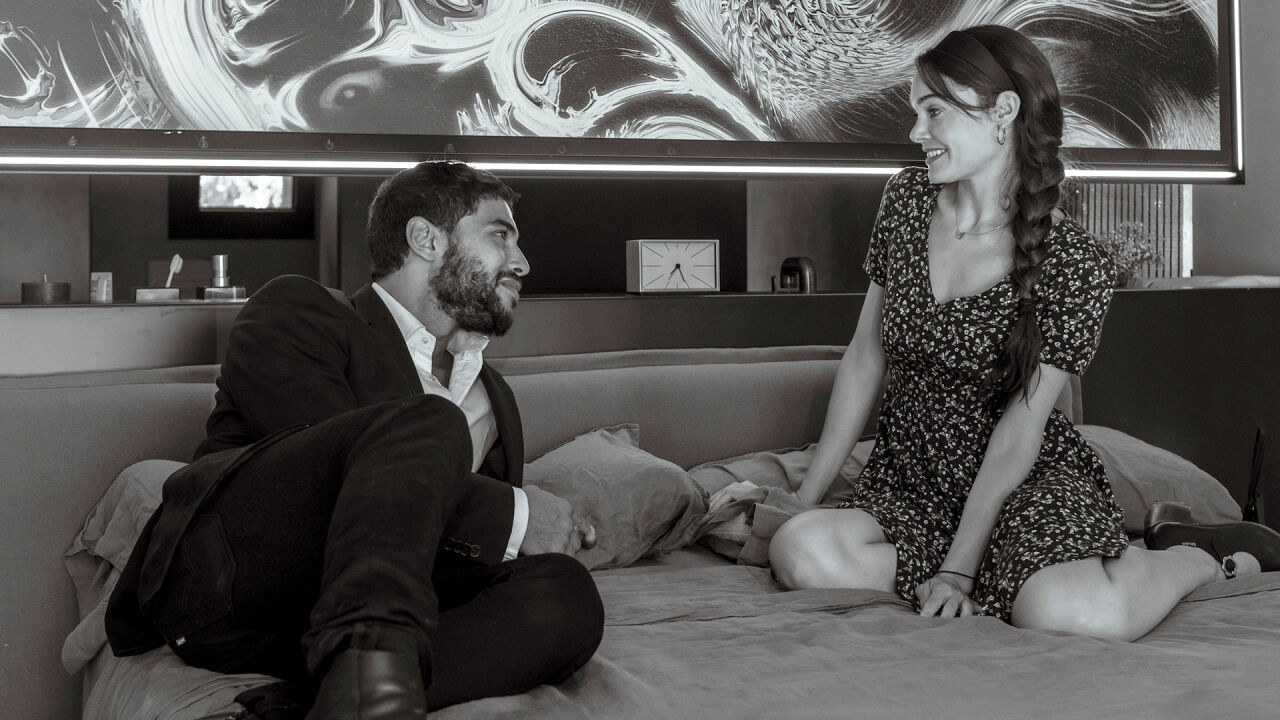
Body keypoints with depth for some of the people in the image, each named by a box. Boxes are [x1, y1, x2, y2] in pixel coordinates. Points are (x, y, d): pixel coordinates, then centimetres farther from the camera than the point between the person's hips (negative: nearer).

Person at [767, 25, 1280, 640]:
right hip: (907, 481, 5)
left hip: (1027, 484, -5)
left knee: (1074, 612, -36)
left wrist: (959, 568, -19)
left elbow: (1019, 432, -15)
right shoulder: (906, 201, 1)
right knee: (800, 553, -27)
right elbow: (865, 360, 6)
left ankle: (1199, 555, 1)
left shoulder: (1073, 263, -14)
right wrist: (807, 494, 5)